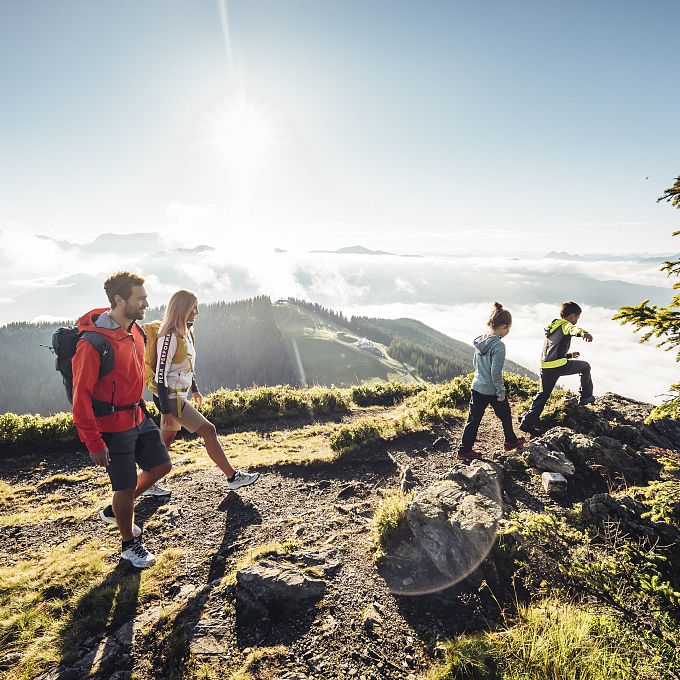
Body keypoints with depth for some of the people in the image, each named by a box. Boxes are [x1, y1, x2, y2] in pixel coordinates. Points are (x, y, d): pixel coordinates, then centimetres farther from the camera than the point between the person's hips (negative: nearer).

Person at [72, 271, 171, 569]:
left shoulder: (135, 330, 1)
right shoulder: (92, 342, -24)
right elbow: (81, 396, -20)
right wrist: (94, 442, -17)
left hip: (138, 417, 8)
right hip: (112, 425, -8)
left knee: (161, 465, 16)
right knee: (126, 486, 5)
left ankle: (114, 511, 38)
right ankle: (130, 544, 31)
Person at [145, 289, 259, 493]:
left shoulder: (186, 332, 8)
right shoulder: (170, 336, -20)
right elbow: (161, 374, -20)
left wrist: (194, 389, 26)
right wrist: (166, 411, -20)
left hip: (178, 395, 9)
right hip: (171, 398, -9)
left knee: (166, 440, 15)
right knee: (209, 431, -5)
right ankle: (233, 477, 4)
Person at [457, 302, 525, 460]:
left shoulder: (479, 341, 0)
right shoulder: (498, 346, -23)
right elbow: (496, 373, -22)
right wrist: (501, 392, -12)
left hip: (477, 387, 6)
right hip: (492, 390, -6)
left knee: (473, 420, 10)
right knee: (505, 416, 21)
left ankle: (464, 450, 13)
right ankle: (511, 441, 41)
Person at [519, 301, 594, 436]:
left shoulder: (551, 328, 29)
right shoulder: (565, 325, 2)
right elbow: (573, 329, -27)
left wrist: (569, 355, 43)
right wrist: (583, 333, -48)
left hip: (545, 367, 8)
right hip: (559, 365, -7)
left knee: (543, 394, 15)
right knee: (585, 366, 19)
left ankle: (527, 422, 9)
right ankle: (586, 397, 27)